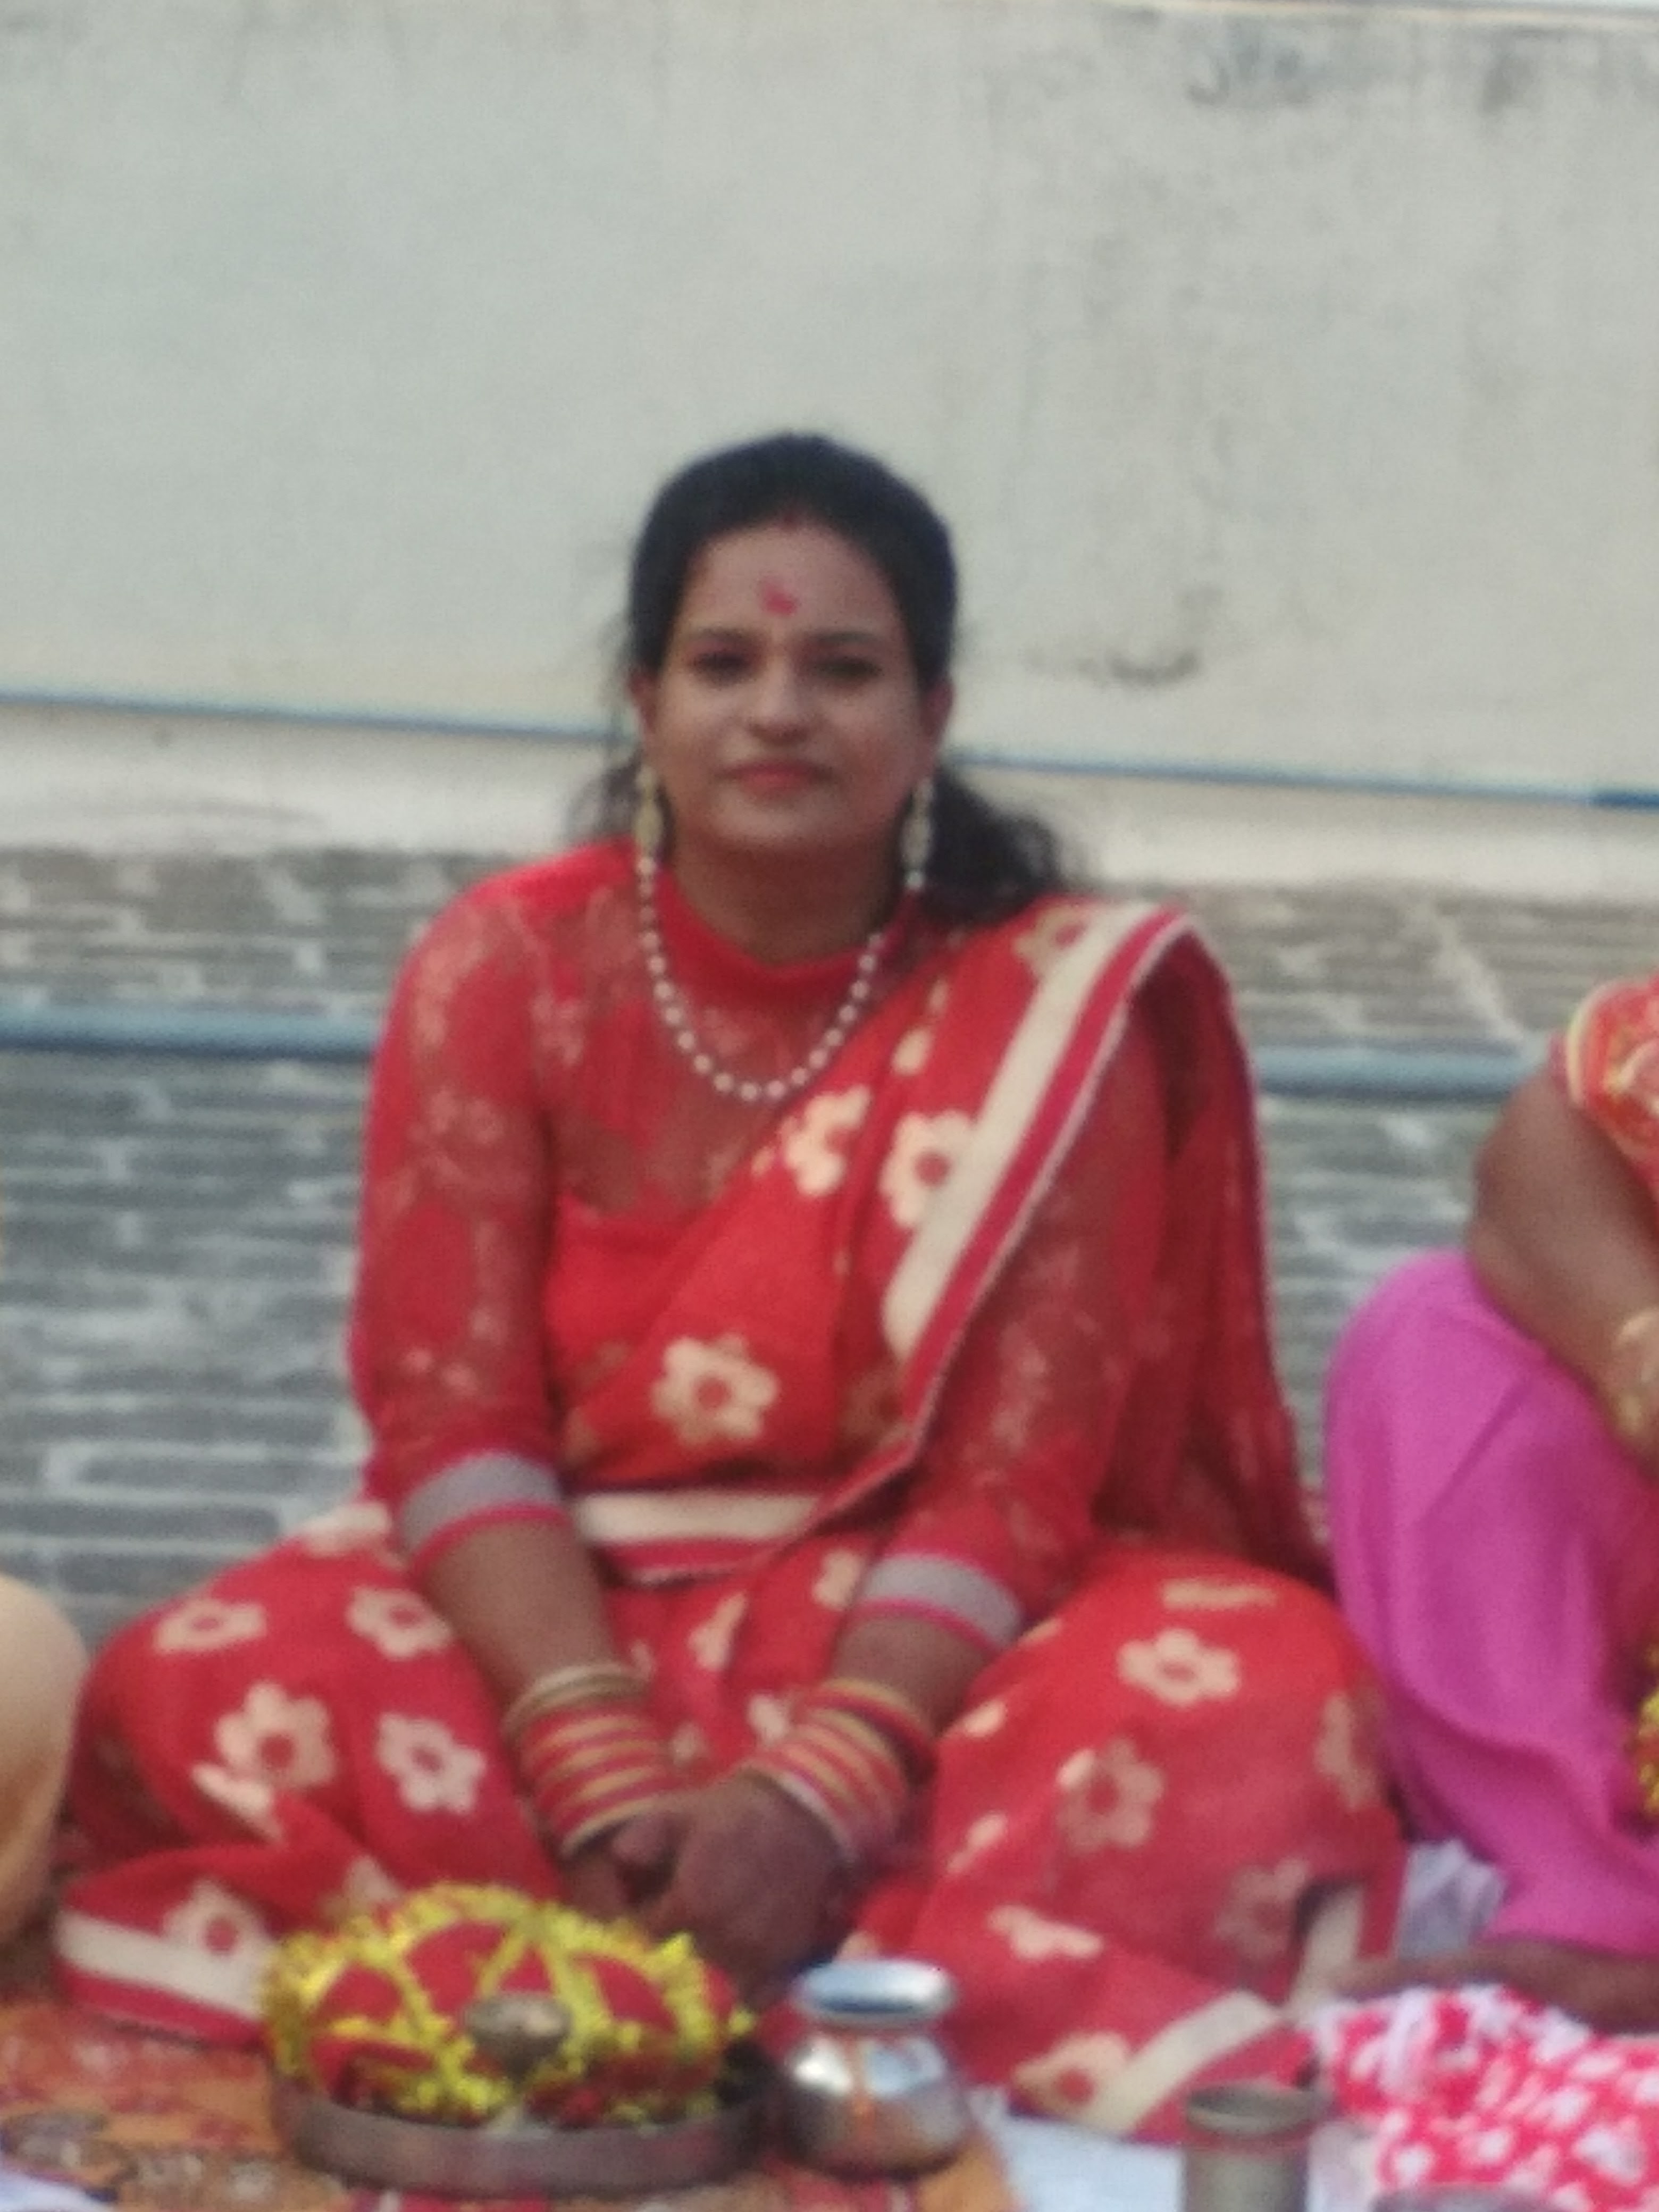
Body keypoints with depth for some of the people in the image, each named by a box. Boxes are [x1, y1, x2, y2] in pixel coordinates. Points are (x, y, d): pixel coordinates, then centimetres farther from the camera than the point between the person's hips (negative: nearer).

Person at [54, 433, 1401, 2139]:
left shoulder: (1054, 1007, -8)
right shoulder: (506, 968, -6)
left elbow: (1015, 1475, -14)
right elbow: (455, 1424, -12)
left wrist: (816, 1794, -30)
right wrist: (608, 1780, -28)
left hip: (920, 1641, -1)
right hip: (560, 1624, 1)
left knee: (1260, 1704, -31)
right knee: (205, 1698, -30)